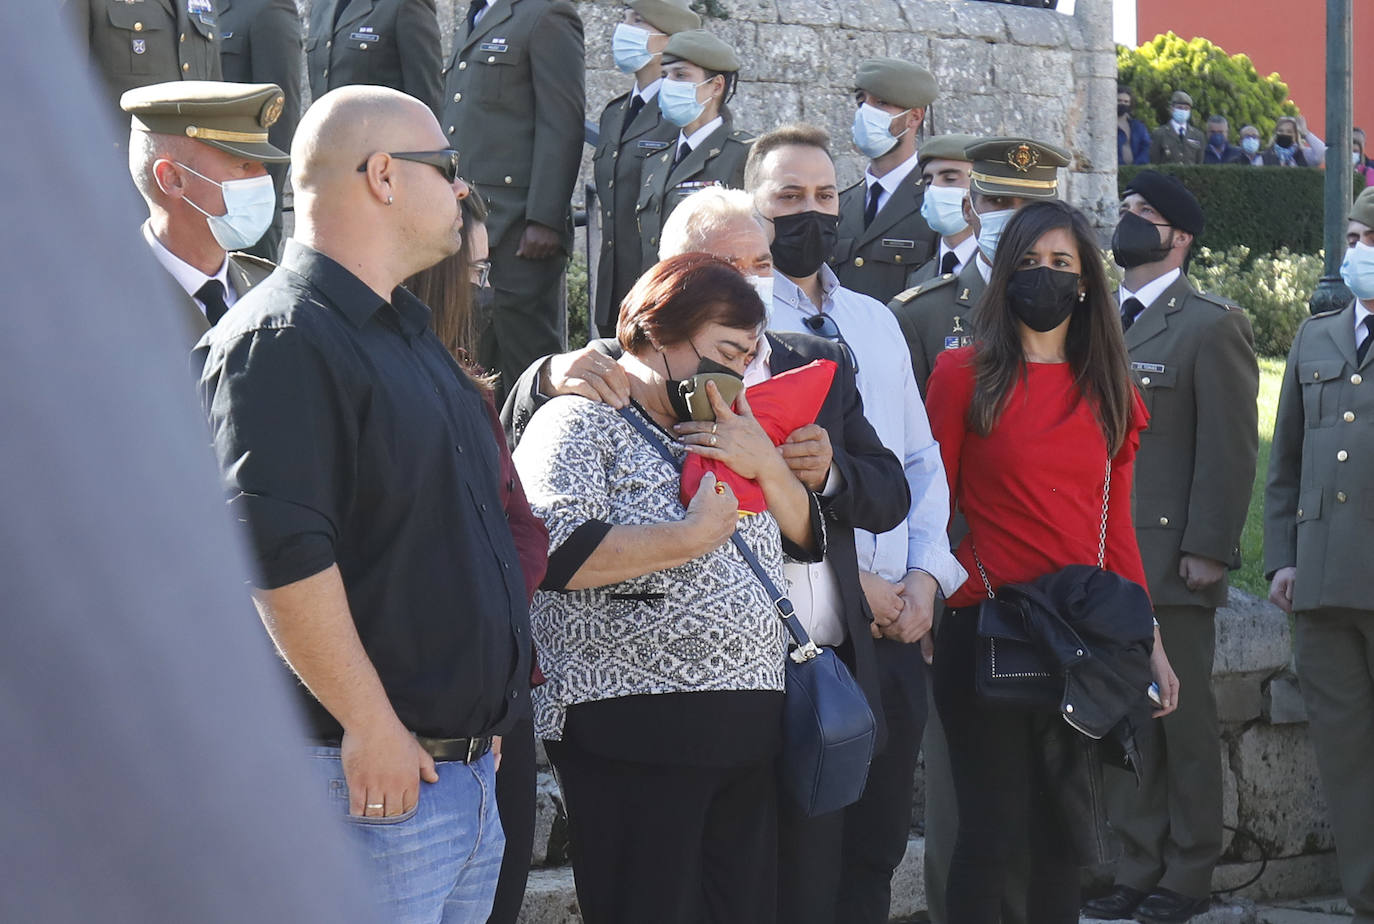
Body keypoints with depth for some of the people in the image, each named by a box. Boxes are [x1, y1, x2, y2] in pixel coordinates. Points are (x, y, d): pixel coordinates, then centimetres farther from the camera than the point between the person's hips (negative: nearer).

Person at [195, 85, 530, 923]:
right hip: (375, 777, -9)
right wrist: (372, 727, -22)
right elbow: (279, 554, -23)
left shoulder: (405, 333, 19)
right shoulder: (281, 341, -13)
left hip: (468, 773, 9)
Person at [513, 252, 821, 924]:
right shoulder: (582, 423, -5)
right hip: (635, 736, -8)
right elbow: (553, 554, -20)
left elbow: (807, 538, 19)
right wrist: (694, 536, -16)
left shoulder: (726, 434, 21)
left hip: (746, 734, 8)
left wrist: (766, 464, 1)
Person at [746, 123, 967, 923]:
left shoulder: (876, 322, 17)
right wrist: (851, 582, -13)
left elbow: (921, 458, 18)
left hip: (896, 627, 6)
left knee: (875, 851, 11)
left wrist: (926, 573, 1)